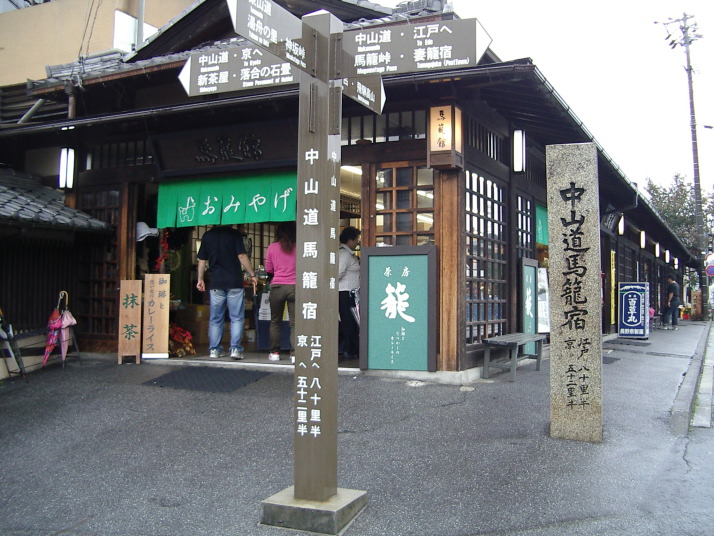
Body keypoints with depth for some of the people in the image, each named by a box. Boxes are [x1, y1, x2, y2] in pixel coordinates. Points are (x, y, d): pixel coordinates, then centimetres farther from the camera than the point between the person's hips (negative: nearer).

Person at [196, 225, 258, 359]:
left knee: (215, 319, 10)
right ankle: (235, 349, -3)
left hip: (216, 284, 3)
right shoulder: (234, 234, -3)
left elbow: (202, 260, 10)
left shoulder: (207, 235, 8)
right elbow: (242, 256, -9)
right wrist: (252, 275, -2)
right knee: (237, 318, 2)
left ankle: (214, 350, 10)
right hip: (234, 283, -3)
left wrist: (200, 279, 18)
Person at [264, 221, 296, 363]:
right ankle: (294, 353, -5)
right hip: (294, 287, 0)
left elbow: (268, 269, 8)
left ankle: (274, 352, 17)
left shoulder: (272, 247, 1)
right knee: (294, 322, 1)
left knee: (275, 321, 14)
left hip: (277, 287, 1)